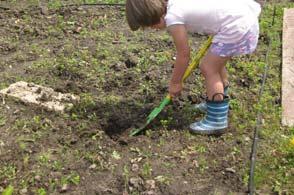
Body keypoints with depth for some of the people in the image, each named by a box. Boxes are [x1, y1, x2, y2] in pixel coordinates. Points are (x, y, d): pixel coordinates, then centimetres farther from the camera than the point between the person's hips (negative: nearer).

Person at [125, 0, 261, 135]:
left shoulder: (172, 17, -15)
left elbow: (184, 54, -7)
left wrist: (174, 82, 6)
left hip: (236, 25, -10)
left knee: (208, 68, -2)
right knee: (214, 64, 22)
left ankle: (217, 121, 7)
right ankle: (220, 104, 42)